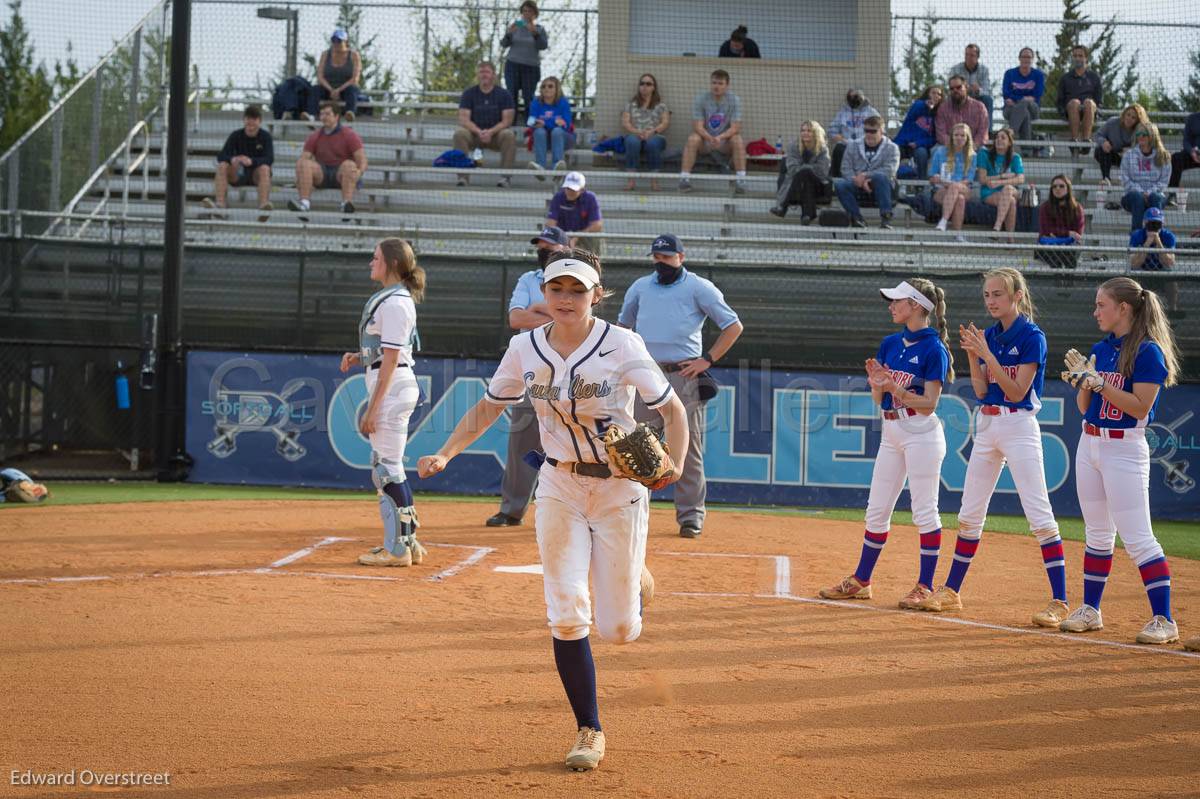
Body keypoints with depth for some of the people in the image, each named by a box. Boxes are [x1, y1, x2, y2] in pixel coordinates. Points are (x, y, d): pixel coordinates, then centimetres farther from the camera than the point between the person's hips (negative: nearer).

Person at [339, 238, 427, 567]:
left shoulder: (394, 303, -15)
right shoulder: (391, 298, 16)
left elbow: (391, 358, -19)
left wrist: (372, 409, -20)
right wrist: (359, 357, 5)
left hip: (392, 386, -11)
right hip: (392, 385, 11)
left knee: (386, 469, -7)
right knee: (387, 469, 15)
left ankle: (397, 549, -4)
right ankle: (407, 542, 19)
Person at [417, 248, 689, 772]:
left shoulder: (621, 346, -15)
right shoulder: (527, 350, -5)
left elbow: (673, 410, -11)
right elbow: (489, 408, 8)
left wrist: (674, 467, -29)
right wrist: (445, 454, -6)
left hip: (620, 488, -2)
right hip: (559, 488, 2)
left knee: (618, 630, 0)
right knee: (566, 617, -8)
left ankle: (633, 580, 37)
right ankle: (589, 731, 7)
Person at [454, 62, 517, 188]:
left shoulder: (504, 95, 0)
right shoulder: (469, 94, 1)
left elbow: (507, 121, -7)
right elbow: (463, 119, -8)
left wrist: (491, 132, -25)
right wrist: (479, 132, -26)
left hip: (496, 133, 0)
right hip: (474, 133, 0)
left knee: (509, 135, -32)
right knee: (459, 133, -31)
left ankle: (505, 177, -29)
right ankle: (462, 176, -31)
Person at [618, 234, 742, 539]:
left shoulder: (699, 288, 1)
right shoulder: (640, 287, 14)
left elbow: (734, 326, 0)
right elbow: (622, 326, 28)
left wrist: (707, 360, -7)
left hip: (684, 376, -4)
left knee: (687, 448, -3)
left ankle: (690, 514, 2)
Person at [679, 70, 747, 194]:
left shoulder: (734, 100, -6)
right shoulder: (700, 99, -6)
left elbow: (735, 128, -13)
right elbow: (698, 126, -13)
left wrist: (720, 137, -33)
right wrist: (710, 138, -34)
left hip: (725, 143, 0)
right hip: (705, 139, 0)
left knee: (737, 140, -30)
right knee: (692, 139, -31)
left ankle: (741, 180, -31)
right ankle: (684, 178, -33)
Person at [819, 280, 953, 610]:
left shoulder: (934, 349, -11)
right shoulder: (890, 343, 11)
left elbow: (928, 404, -15)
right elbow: (879, 398, 12)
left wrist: (894, 388, -25)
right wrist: (877, 382, -9)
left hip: (921, 433, -8)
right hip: (891, 433, 8)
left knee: (924, 510, -4)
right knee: (876, 510, 11)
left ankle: (926, 586, 2)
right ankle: (860, 581, 19)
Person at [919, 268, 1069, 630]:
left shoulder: (1032, 337, -10)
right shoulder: (989, 335, 9)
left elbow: (1016, 392, -16)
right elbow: (981, 389, 5)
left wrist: (987, 354, -20)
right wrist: (972, 354, -8)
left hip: (1019, 426, -7)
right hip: (986, 425, 7)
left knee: (1040, 514, -11)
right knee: (969, 513, 12)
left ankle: (1059, 601, -12)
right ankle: (951, 591, 22)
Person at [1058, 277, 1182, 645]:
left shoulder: (1147, 352, -12)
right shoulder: (1100, 349, 10)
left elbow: (1140, 407, -19)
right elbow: (1084, 407, 13)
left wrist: (1099, 382, -21)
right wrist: (1081, 381, -6)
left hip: (1124, 449, -8)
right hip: (1089, 445, 8)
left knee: (1137, 538, -10)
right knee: (1097, 534, 15)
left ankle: (1164, 620, -8)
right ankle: (1090, 611, 22)